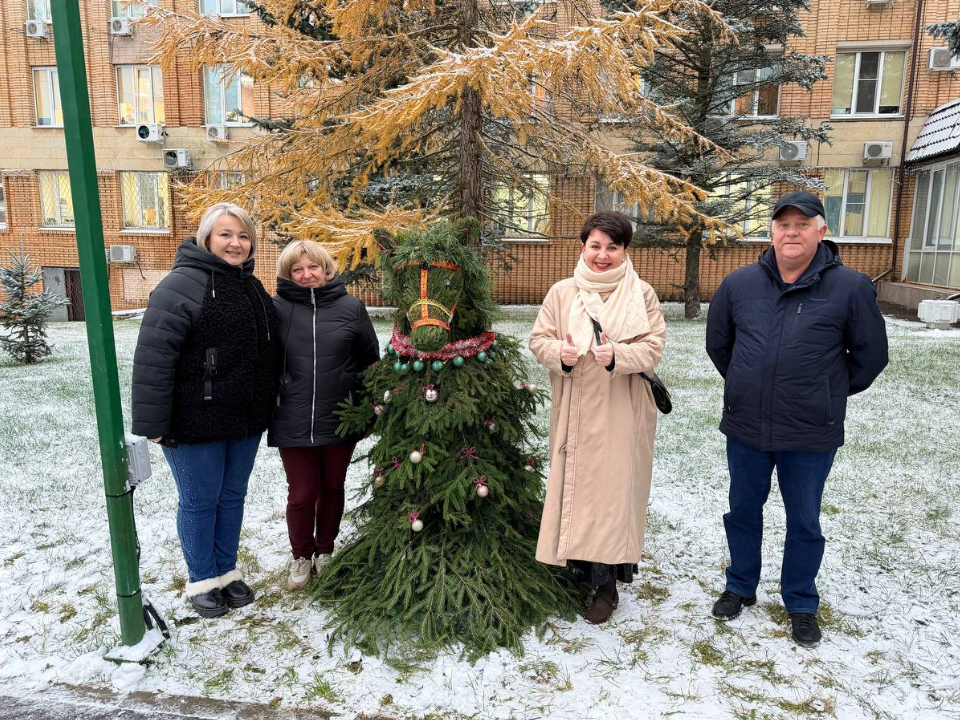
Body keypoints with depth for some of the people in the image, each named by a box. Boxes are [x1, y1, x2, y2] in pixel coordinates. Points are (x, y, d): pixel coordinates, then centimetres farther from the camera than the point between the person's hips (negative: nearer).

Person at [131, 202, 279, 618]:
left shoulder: (251, 287, 10)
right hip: (196, 423, -7)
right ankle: (202, 581, 27)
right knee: (199, 502, 8)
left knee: (233, 497, 17)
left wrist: (267, 408, 20)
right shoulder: (183, 285, -15)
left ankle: (227, 570, 34)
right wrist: (152, 422, -21)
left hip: (246, 420, 7)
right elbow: (153, 357, -19)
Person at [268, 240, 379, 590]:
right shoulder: (277, 308, -3)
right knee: (302, 493, 6)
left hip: (341, 418, 1)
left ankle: (325, 550, 37)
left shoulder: (351, 307, -2)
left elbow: (370, 361, 5)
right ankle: (301, 555, 31)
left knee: (332, 487, 15)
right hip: (294, 423, -1)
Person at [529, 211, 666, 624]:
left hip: (621, 412, -1)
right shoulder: (561, 293, 4)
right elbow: (539, 340, 5)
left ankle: (606, 583, 15)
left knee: (613, 488, 1)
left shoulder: (642, 295, 0)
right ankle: (581, 566, 26)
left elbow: (653, 347, -4)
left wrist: (618, 355, -24)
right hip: (574, 411, 2)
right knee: (576, 486, 7)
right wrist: (559, 353, -17)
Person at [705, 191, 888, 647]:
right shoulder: (740, 283, -3)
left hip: (811, 435, -2)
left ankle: (801, 604, 34)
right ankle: (740, 588, 38)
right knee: (743, 512, 17)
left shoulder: (851, 287, -10)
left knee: (804, 522, 14)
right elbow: (718, 343, 12)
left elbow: (870, 355, 1)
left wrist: (829, 393, 8)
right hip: (745, 429, 3)